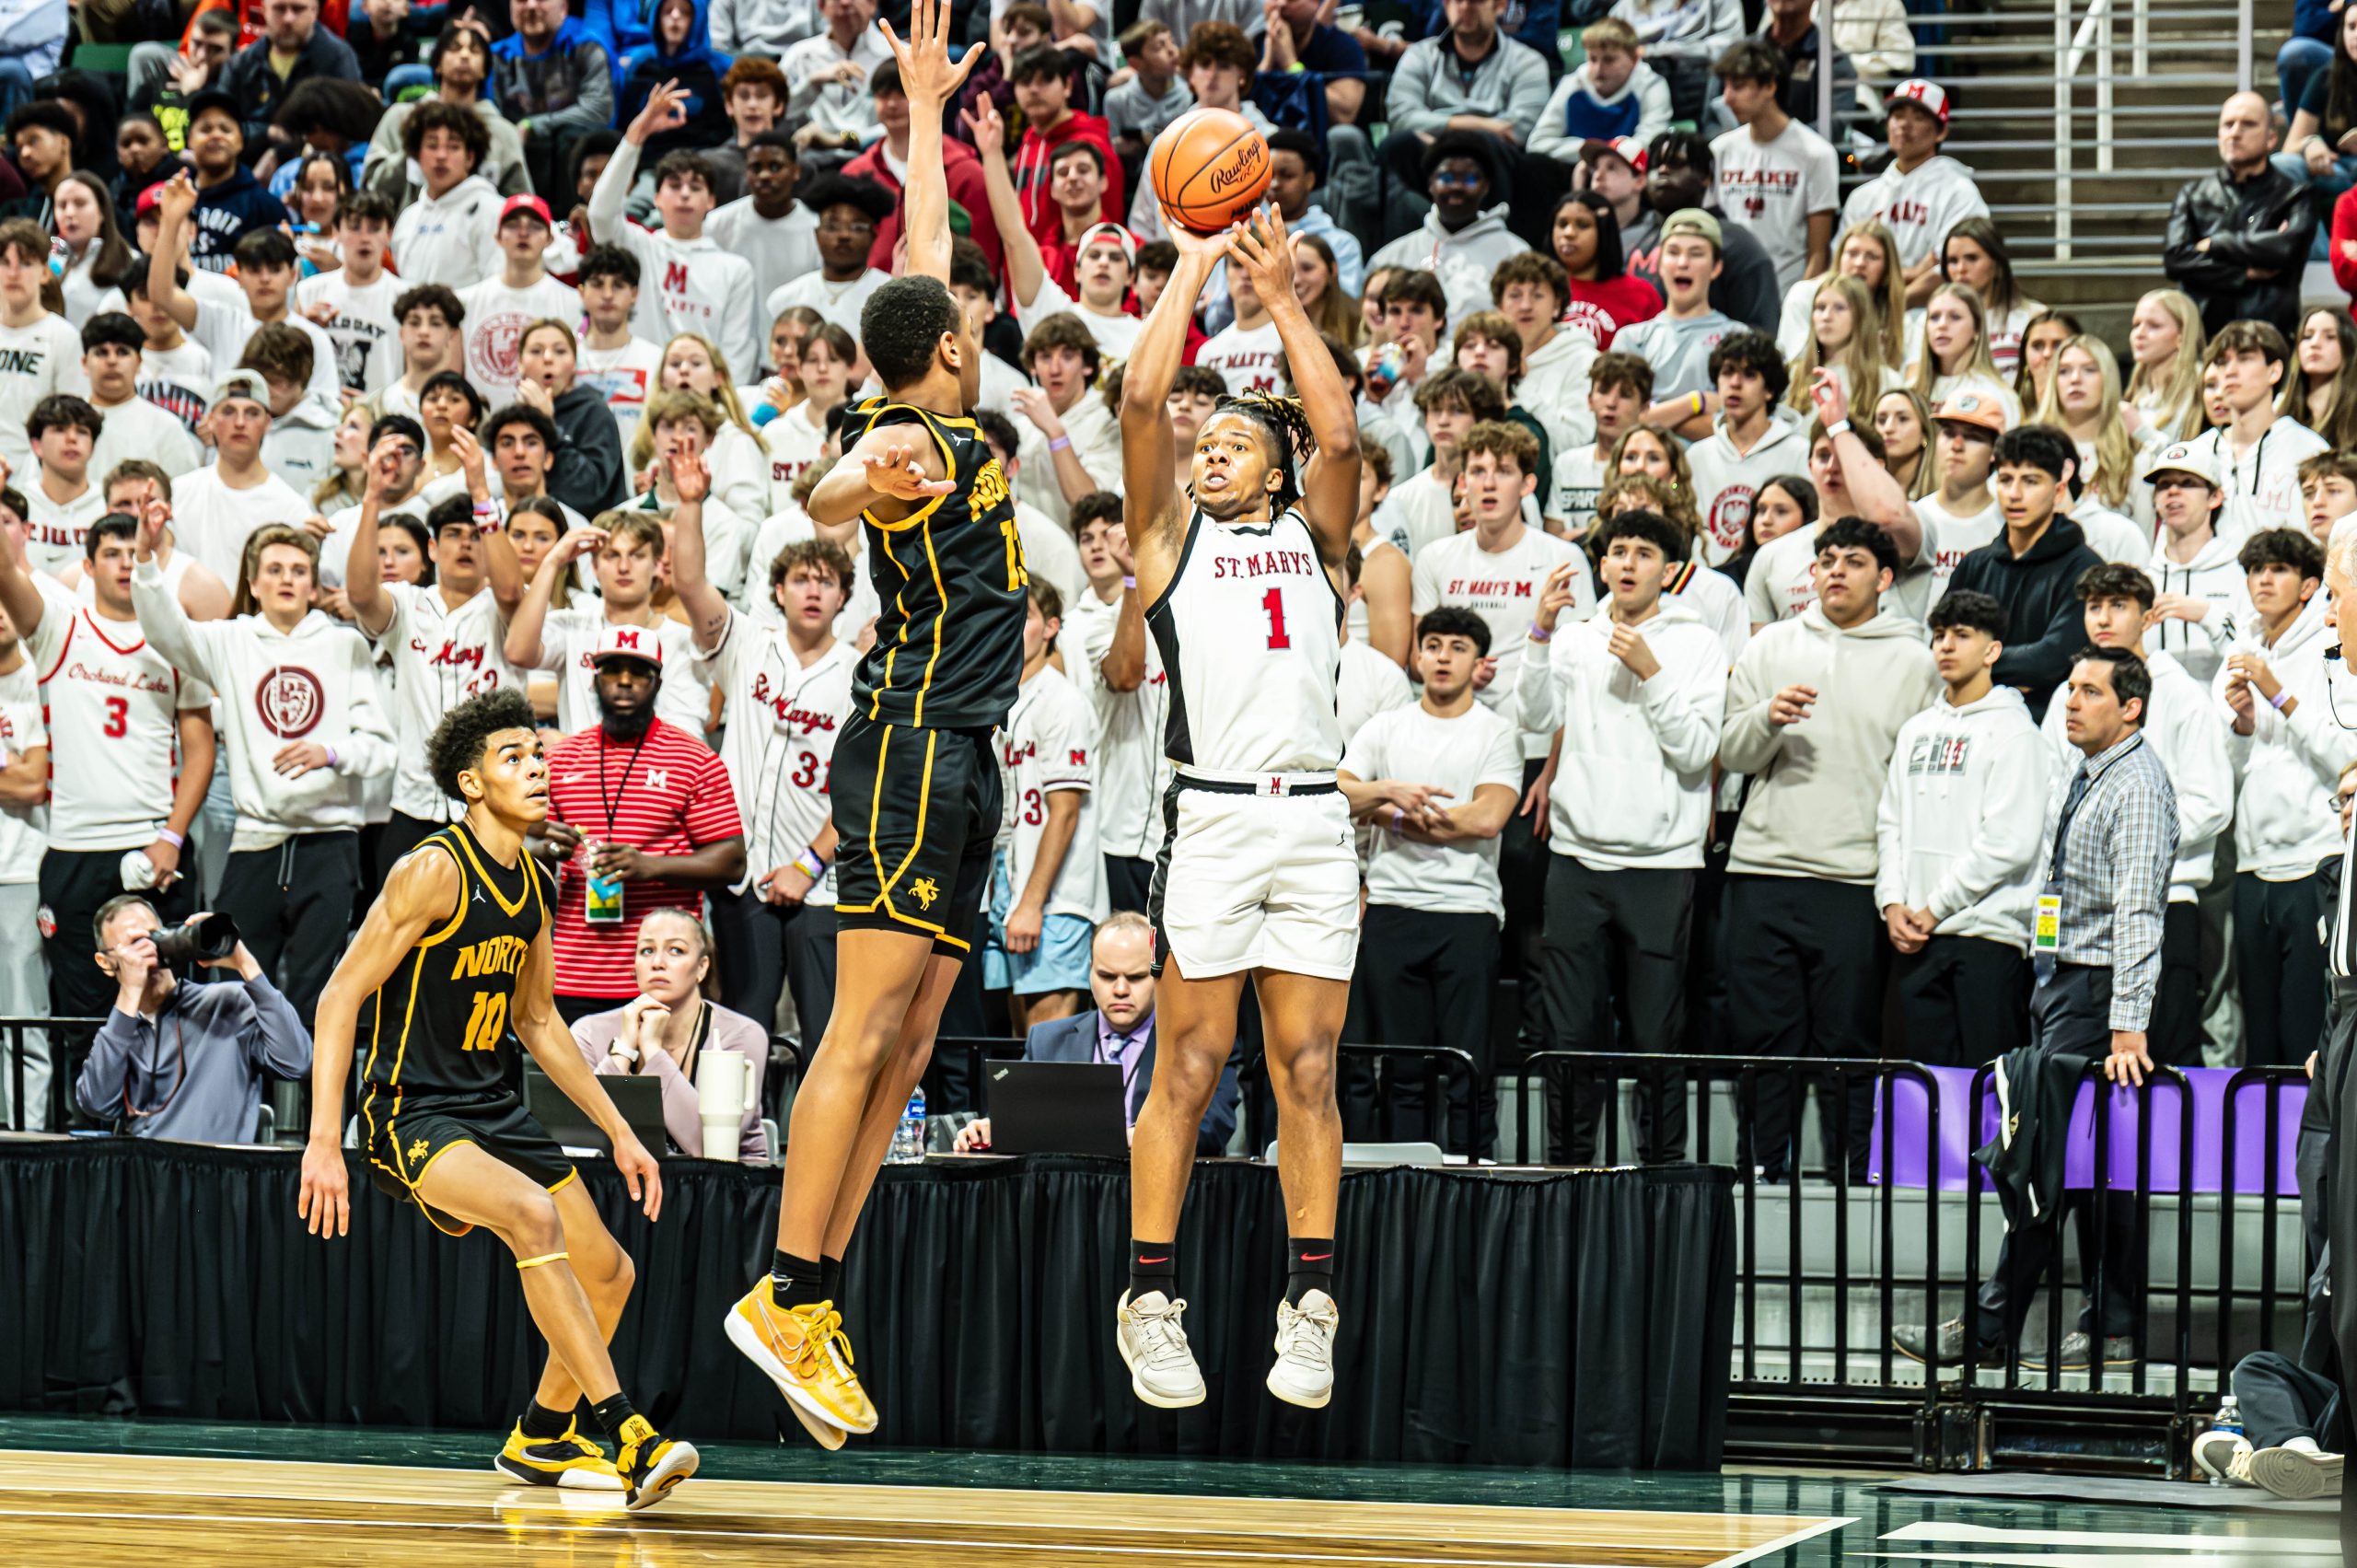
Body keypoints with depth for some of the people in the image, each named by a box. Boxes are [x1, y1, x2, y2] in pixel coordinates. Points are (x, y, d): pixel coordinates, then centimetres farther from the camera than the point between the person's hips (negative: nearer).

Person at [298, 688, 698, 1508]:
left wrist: (618, 1132, 20)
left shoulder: (535, 885, 8)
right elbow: (341, 997, -18)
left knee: (609, 1272, 11)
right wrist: (323, 1142, -25)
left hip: (495, 1108, 9)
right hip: (411, 1112, -9)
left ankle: (540, 1438, 35)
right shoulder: (434, 872, -17)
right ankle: (626, 1436, -35)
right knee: (535, 1216, -33)